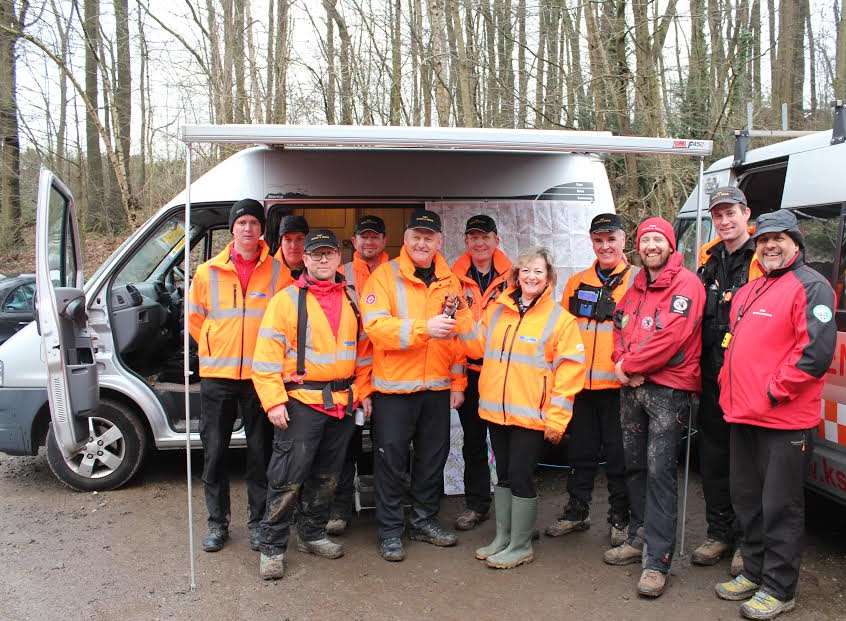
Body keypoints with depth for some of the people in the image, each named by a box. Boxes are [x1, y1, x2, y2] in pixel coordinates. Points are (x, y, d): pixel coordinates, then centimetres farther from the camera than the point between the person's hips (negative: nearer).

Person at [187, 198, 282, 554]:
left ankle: (258, 521, 22)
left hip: (260, 376, -1)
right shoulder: (208, 272, 3)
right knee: (214, 452, 8)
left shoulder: (278, 272, -2)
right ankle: (217, 522, 23)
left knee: (260, 453, 7)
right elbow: (194, 317, 15)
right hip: (216, 376, 1)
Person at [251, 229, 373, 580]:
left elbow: (363, 348, 16)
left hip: (343, 402, 5)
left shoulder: (351, 300, 10)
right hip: (301, 401, -5)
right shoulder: (287, 300, -5)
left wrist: (363, 391, 10)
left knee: (327, 476, 15)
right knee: (288, 478, -3)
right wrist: (273, 401, -15)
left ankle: (312, 534, 32)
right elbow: (267, 354, -9)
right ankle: (272, 548, 11)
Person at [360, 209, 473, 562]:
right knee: (391, 459, 3)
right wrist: (425, 327, -30)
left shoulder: (449, 281, 7)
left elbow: (461, 332, 9)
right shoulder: (385, 275, -7)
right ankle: (390, 531, 18)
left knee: (433, 457, 14)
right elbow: (375, 325, -20)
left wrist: (458, 383, 6)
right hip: (394, 387, -4)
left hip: (438, 387, 5)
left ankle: (424, 522, 31)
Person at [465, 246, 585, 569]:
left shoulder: (560, 319, -6)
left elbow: (569, 371, -9)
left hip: (531, 415, -5)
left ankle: (521, 546, 18)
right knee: (503, 475, 16)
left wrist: (557, 417, -13)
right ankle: (502, 539, 30)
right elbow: (477, 346, 17)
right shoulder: (497, 311, 9)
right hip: (496, 410, 5)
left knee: (521, 477, 2)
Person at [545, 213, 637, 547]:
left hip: (618, 384, -4)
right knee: (581, 452, 15)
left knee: (618, 456, 6)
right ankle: (576, 513, 29)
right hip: (580, 383, 4)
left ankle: (620, 519, 22)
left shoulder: (638, 279, -1)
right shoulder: (577, 282, 12)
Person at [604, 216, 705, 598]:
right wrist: (624, 367, -6)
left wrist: (629, 365, -11)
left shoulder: (686, 284, -8)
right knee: (634, 465, 14)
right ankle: (639, 539, 29)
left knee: (660, 471, -9)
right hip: (631, 388, 8)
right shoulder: (636, 287, 16)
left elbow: (672, 336, -19)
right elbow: (620, 329, 13)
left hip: (667, 390, -8)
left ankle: (657, 562, -4)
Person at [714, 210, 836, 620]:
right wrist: (729, 386, 14)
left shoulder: (810, 287, -9)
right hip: (743, 416, 9)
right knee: (747, 499, 18)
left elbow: (816, 351, -19)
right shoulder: (748, 292, 17)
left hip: (785, 420, -9)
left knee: (780, 507, 2)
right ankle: (754, 573, 33)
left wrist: (775, 390, -17)